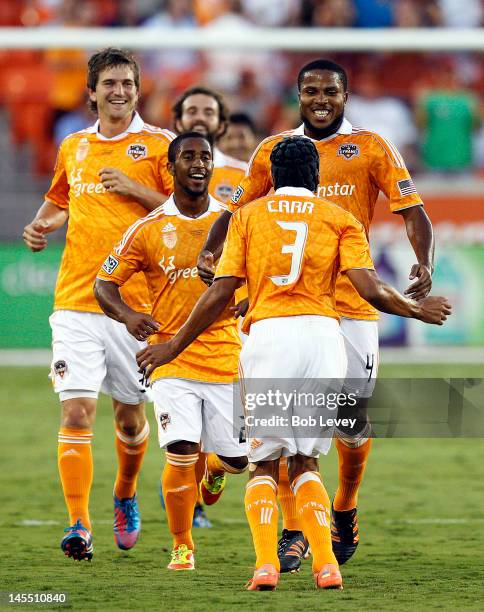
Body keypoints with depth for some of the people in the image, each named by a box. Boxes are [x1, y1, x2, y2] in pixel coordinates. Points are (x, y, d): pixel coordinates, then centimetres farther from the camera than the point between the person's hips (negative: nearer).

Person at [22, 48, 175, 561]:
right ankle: (78, 525, -11)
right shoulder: (73, 147, 13)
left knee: (130, 417, 9)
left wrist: (134, 188, -13)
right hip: (76, 301, 2)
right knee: (76, 410, -11)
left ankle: (125, 496, 37)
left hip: (135, 301, -2)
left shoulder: (156, 144, 1)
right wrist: (41, 226, 10)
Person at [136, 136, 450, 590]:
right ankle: (325, 563, -3)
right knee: (305, 461, 14)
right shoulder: (341, 220, 13)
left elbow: (221, 293, 5)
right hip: (322, 334, 1)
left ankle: (266, 563, -12)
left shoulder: (247, 215, 13)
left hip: (267, 333, -1)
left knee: (264, 463, 7)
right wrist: (419, 310, 18)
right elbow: (370, 289, 0)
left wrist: (174, 346, 14)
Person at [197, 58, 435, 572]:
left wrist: (424, 263, -19)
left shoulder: (371, 148, 3)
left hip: (351, 303, -1)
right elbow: (236, 210, 14)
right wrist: (209, 252, -4)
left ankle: (344, 511, 28)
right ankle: (294, 530, 0)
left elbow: (412, 211, -2)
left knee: (353, 415, 1)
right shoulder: (272, 150, 9)